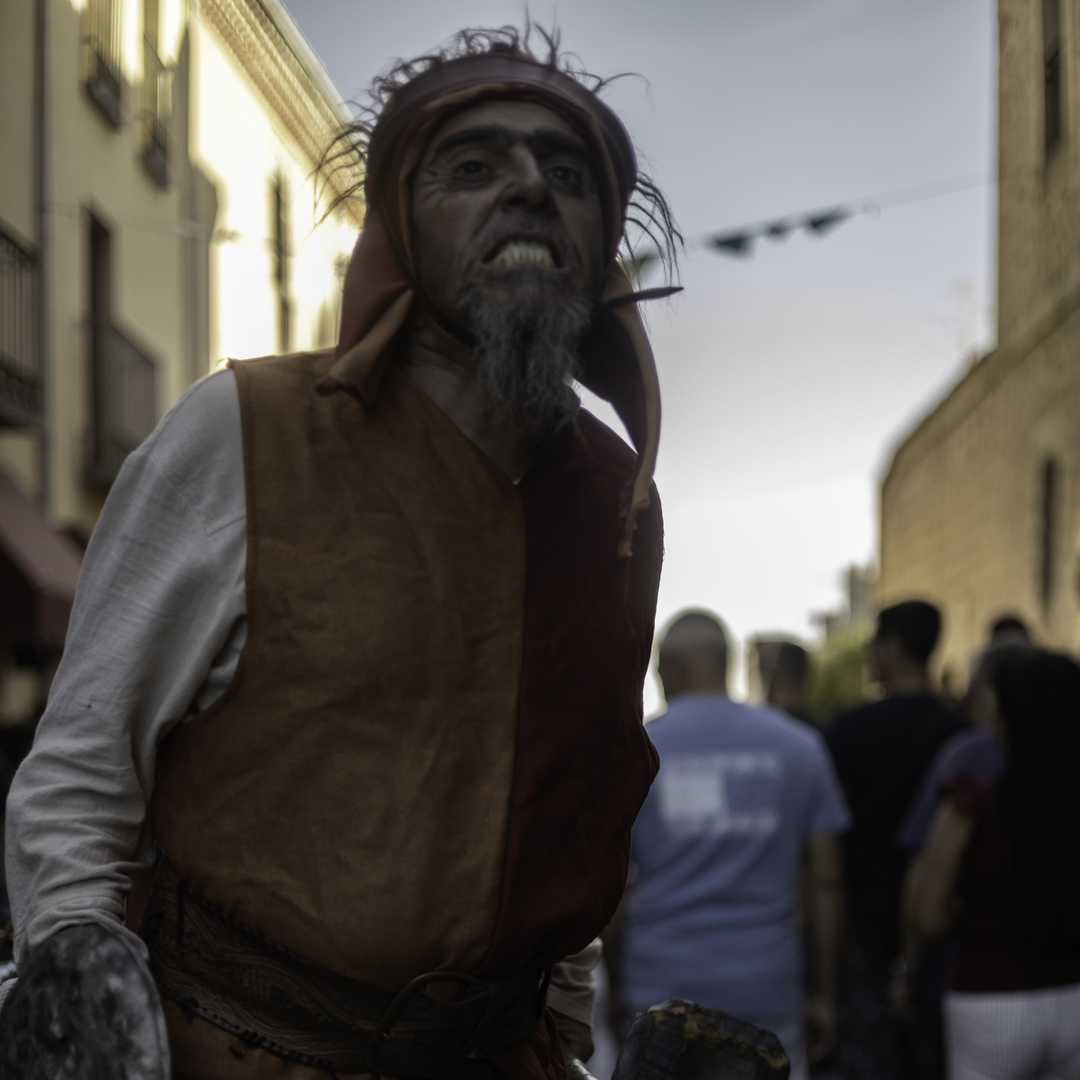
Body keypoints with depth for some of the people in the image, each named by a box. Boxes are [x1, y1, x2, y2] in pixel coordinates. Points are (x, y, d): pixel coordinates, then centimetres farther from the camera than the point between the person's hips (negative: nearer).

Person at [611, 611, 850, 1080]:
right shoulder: (798, 746, 5)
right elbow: (826, 880, 4)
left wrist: (616, 985, 10)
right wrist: (825, 994, 10)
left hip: (661, 990, -1)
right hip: (767, 989, 1)